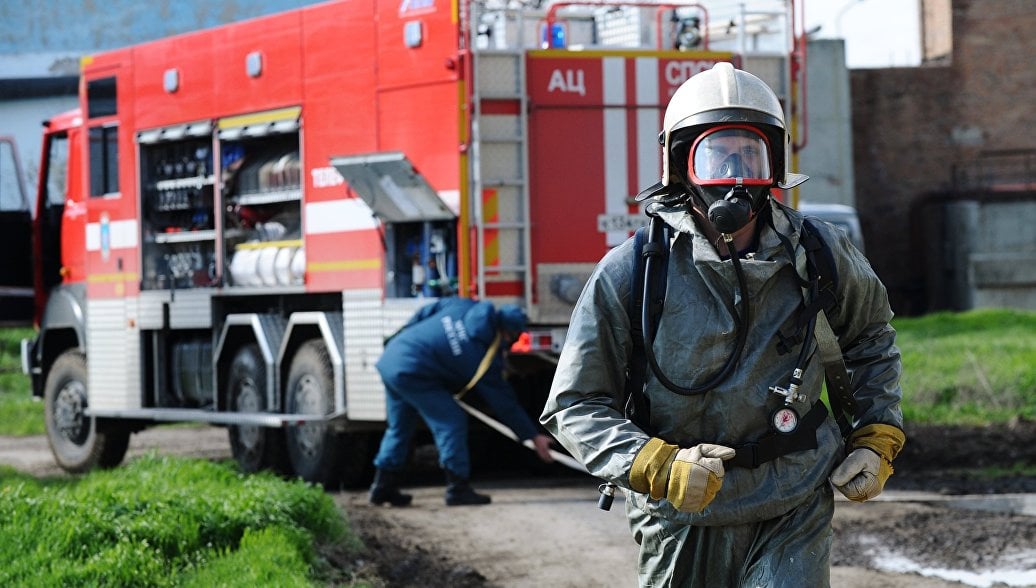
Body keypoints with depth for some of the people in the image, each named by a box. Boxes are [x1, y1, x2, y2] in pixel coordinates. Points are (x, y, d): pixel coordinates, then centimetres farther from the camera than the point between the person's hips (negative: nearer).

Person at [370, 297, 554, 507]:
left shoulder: (462, 306, 5)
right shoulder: (487, 357, -9)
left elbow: (422, 315, 13)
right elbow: (505, 403, -2)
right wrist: (534, 437, 5)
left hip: (390, 359, 8)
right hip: (412, 372, -8)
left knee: (399, 426, 21)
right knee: (452, 422, -3)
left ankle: (383, 486, 28)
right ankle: (457, 489, -2)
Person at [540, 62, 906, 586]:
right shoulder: (629, 273, -11)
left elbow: (871, 335, 19)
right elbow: (574, 407, -8)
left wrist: (877, 438, 10)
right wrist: (658, 467, -22)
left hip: (793, 515, 0)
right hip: (682, 524, 0)